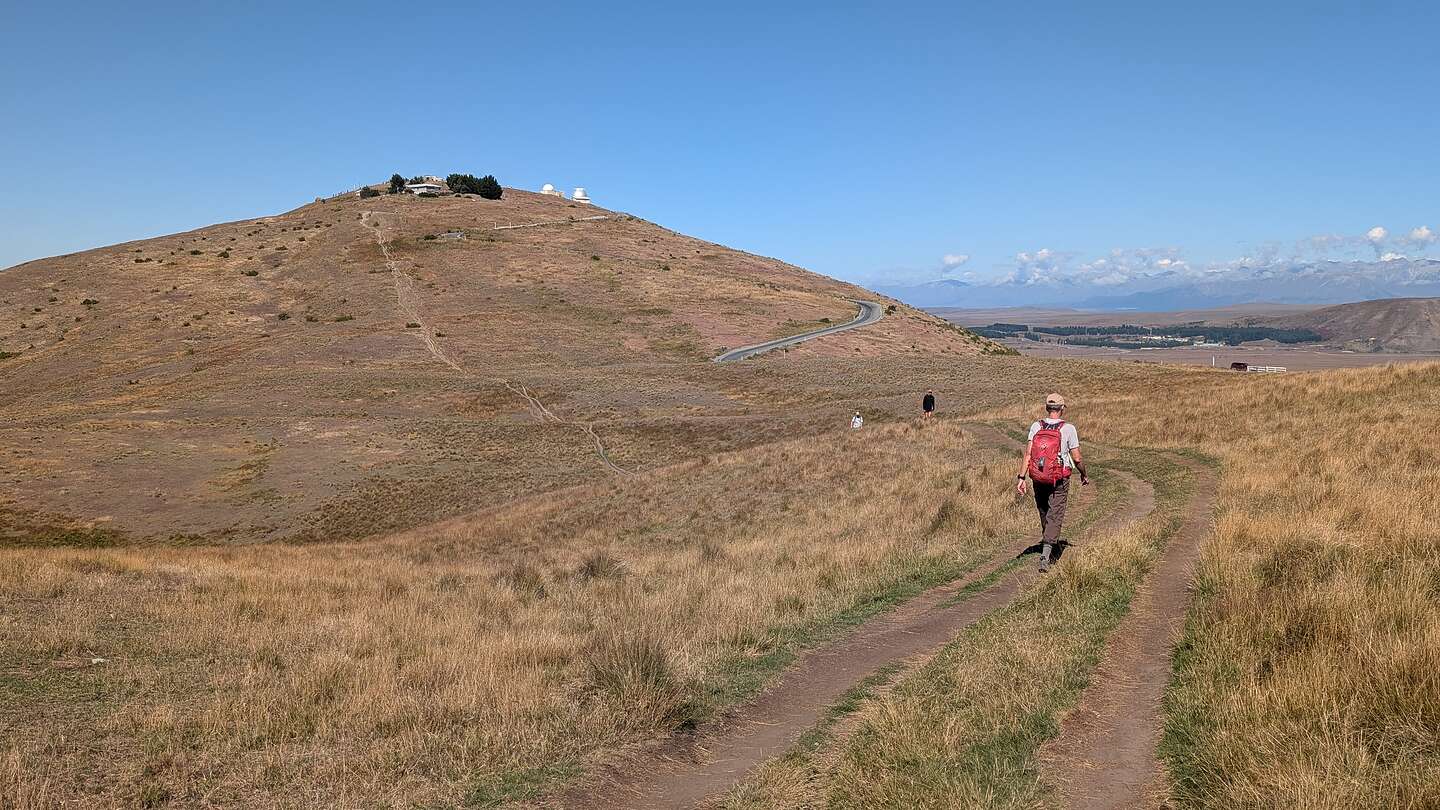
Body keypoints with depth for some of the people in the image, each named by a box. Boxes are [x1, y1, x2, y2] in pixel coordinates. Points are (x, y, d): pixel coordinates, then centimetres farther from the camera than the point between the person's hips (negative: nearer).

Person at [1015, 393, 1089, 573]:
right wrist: (1084, 475, 12)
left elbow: (1027, 454, -9)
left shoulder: (1036, 426, -3)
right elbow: (1077, 458, -6)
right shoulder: (1068, 428, -9)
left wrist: (1021, 478, -9)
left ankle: (1050, 542, 41)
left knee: (1044, 513, 21)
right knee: (1055, 516, -2)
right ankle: (1045, 555, -14)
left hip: (1038, 478, 3)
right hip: (1059, 479, -3)